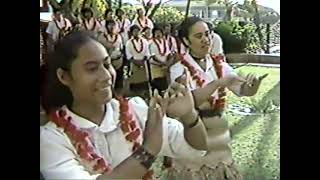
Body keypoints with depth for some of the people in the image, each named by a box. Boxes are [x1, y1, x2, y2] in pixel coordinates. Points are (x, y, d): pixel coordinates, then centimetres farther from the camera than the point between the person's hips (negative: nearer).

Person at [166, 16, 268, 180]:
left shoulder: (219, 64, 0)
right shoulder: (178, 68, -12)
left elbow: (244, 91, -10)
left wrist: (255, 83, -31)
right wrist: (218, 83, -36)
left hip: (218, 131, 4)